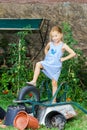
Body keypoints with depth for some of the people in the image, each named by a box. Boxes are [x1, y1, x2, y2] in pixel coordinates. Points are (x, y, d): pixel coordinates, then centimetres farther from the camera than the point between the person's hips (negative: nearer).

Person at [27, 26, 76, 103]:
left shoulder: (63, 45, -7)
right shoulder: (50, 44, 5)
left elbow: (73, 53, -11)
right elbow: (46, 49, 29)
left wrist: (64, 58, -11)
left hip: (56, 66, -3)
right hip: (47, 63, 3)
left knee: (54, 83, -1)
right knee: (38, 64, -27)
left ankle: (54, 100, 8)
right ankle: (34, 81, -29)